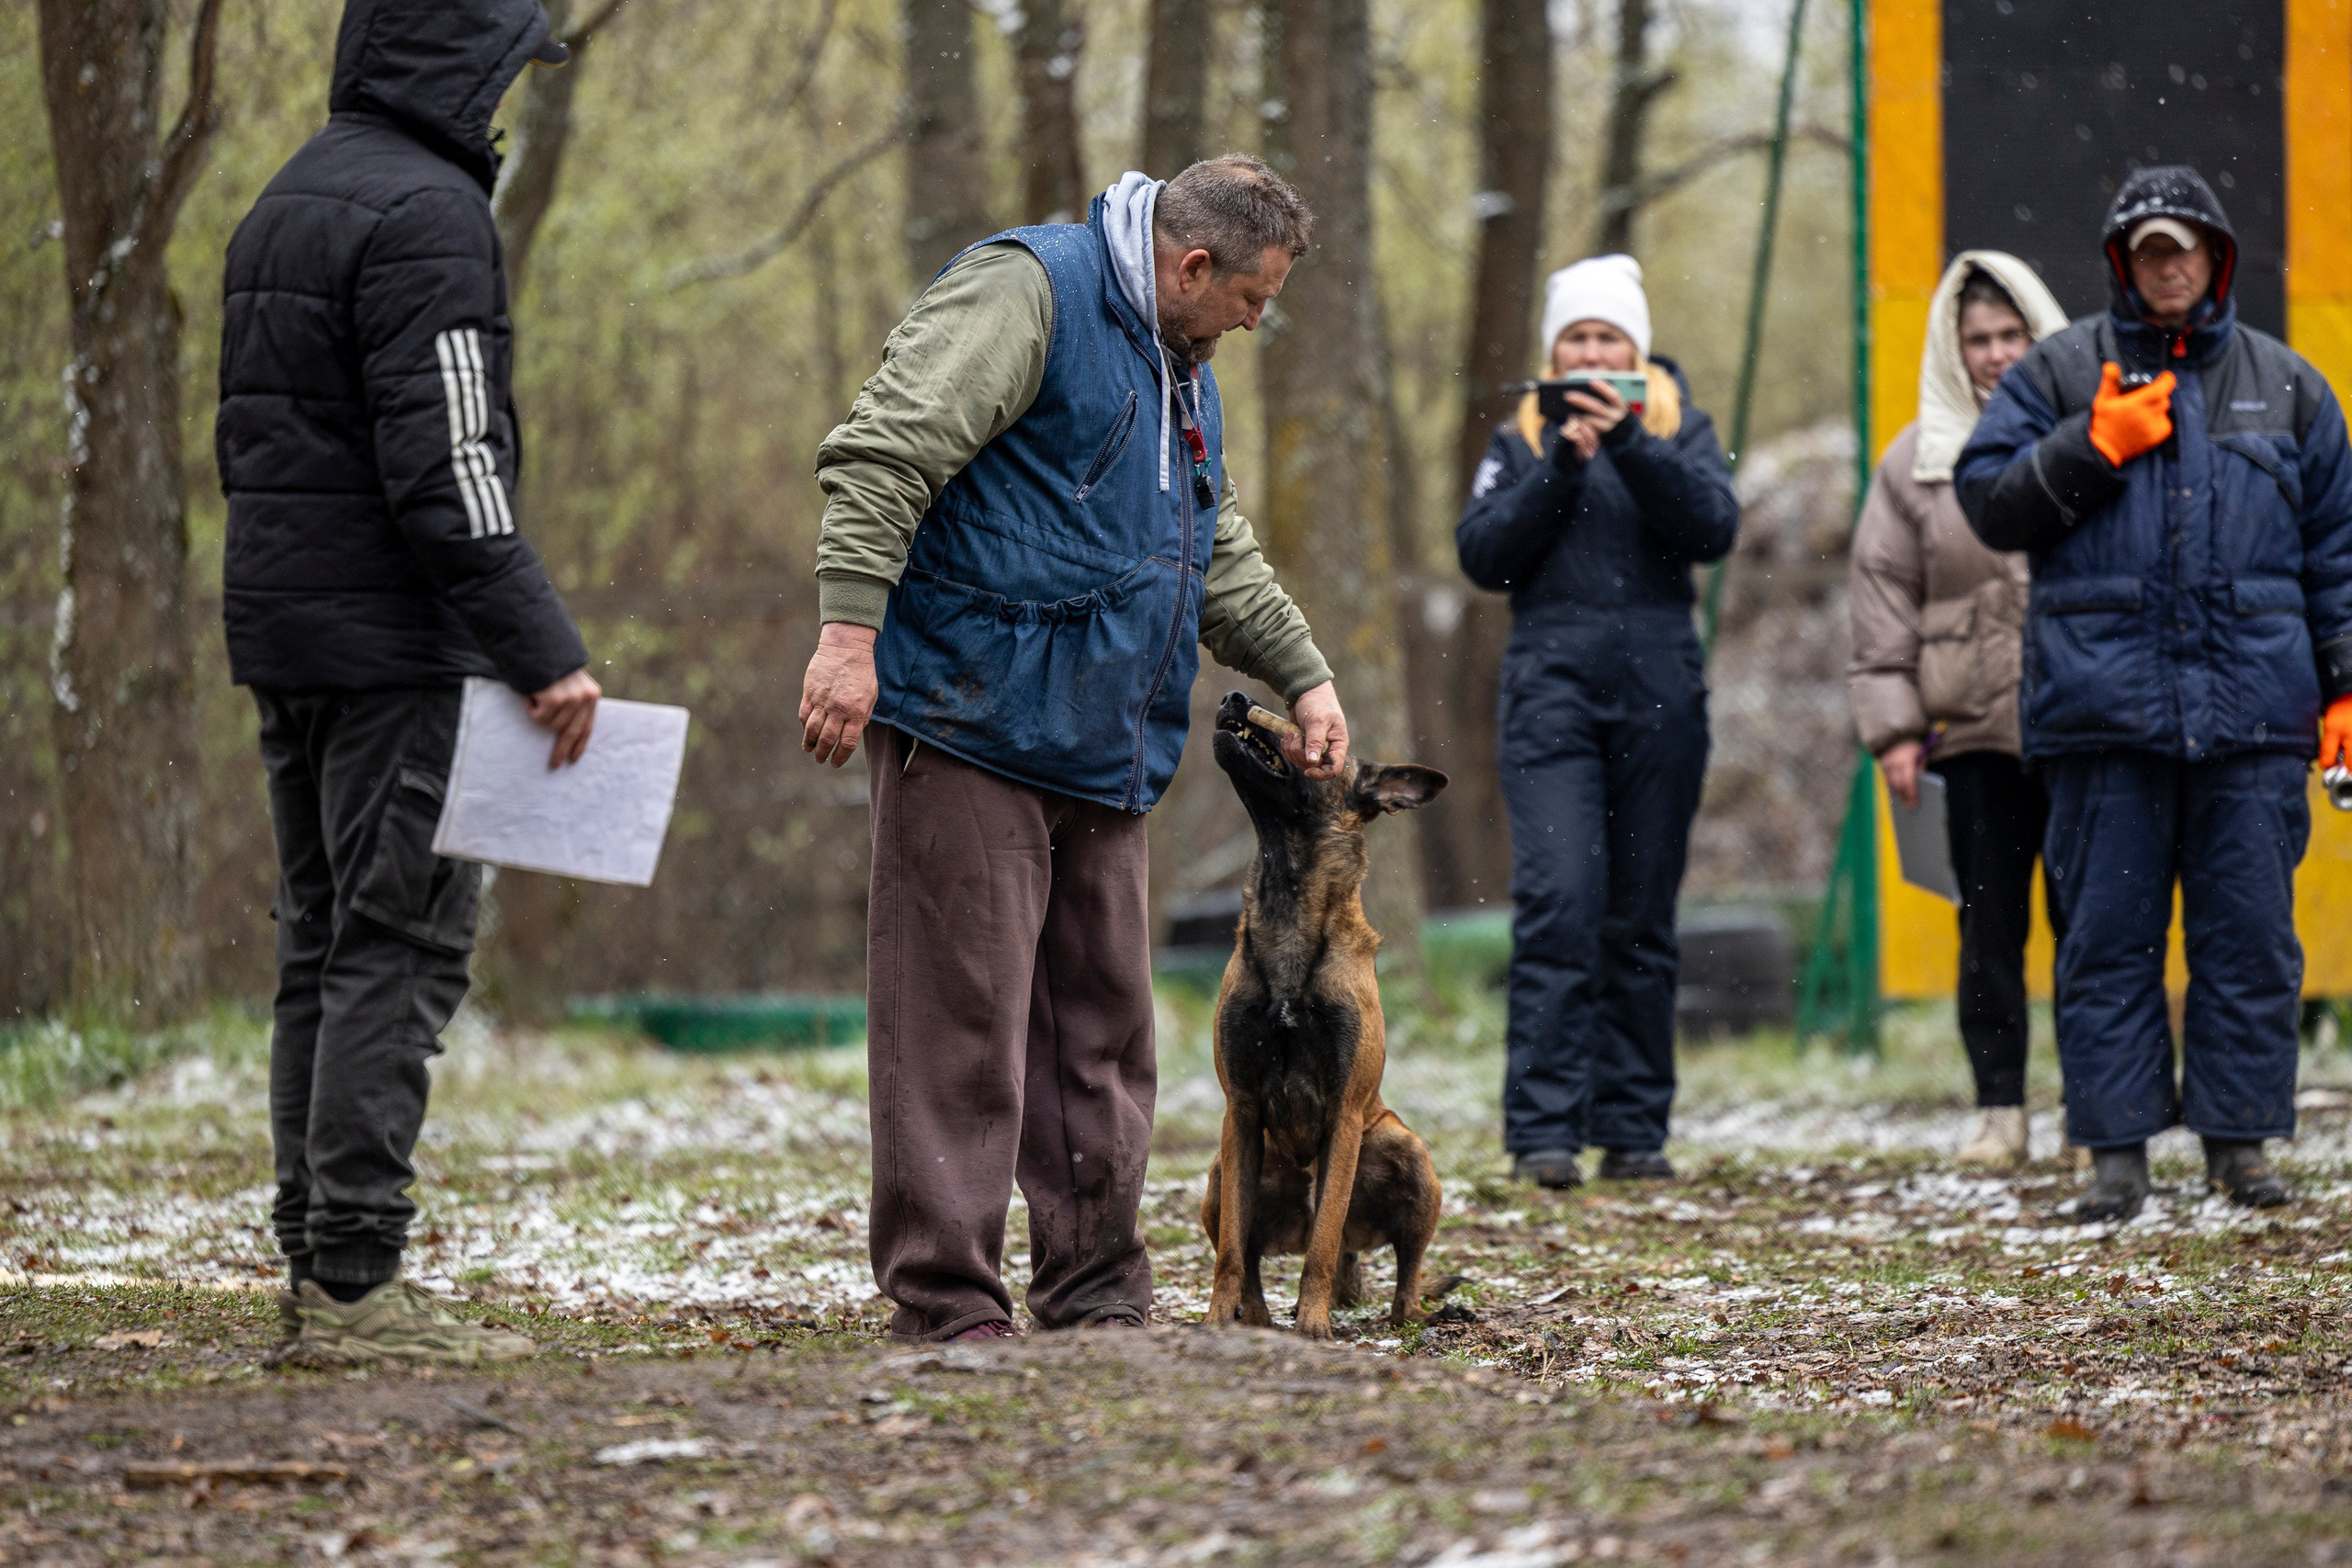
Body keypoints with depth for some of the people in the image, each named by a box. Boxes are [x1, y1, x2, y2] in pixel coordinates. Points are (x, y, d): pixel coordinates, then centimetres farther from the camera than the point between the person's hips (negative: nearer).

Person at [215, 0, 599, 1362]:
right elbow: (445, 467, -20)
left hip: (285, 634, 10)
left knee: (327, 944, 11)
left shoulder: (287, 207, 17)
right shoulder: (426, 212, -13)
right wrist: (546, 651, -18)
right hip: (398, 647, -10)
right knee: (402, 946, -9)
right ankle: (356, 1278, -11)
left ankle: (320, 1261, 13)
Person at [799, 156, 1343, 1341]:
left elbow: (1221, 561, 34)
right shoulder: (1026, 291, -10)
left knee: (1102, 1031, 12)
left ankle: (1095, 1300, 20)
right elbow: (883, 454, -20)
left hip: (1100, 754, 10)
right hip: (974, 723, -10)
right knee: (962, 1026, -9)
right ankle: (946, 1311, -7)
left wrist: (1304, 676, 28)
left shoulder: (1176, 366, 21)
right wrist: (851, 631, -26)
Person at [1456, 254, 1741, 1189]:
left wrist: (1630, 445, -16)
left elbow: (1713, 529, -6)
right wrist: (1562, 468, -10)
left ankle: (1634, 1129, 9)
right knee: (1558, 901, -14)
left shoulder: (1678, 429, 12)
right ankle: (1544, 1129, -17)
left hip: (1658, 696, 1)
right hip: (1551, 693, -1)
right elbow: (1482, 557, 1)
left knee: (1642, 918, 3)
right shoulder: (1522, 441, 14)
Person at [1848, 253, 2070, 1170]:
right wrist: (1893, 726, 2)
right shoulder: (1916, 461, 9)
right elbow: (1883, 599, 10)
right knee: (1989, 926, 2)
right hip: (1975, 731, 1)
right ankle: (1999, 1112, 9)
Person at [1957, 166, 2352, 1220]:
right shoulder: (2060, 373, 10)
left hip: (2253, 701, 1)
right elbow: (1988, 502, 4)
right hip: (2104, 694, -1)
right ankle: (2117, 1145, 5)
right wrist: (2094, 447, -8)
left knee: (2249, 930, 1)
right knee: (2108, 933, 0)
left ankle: (2240, 1135, 9)